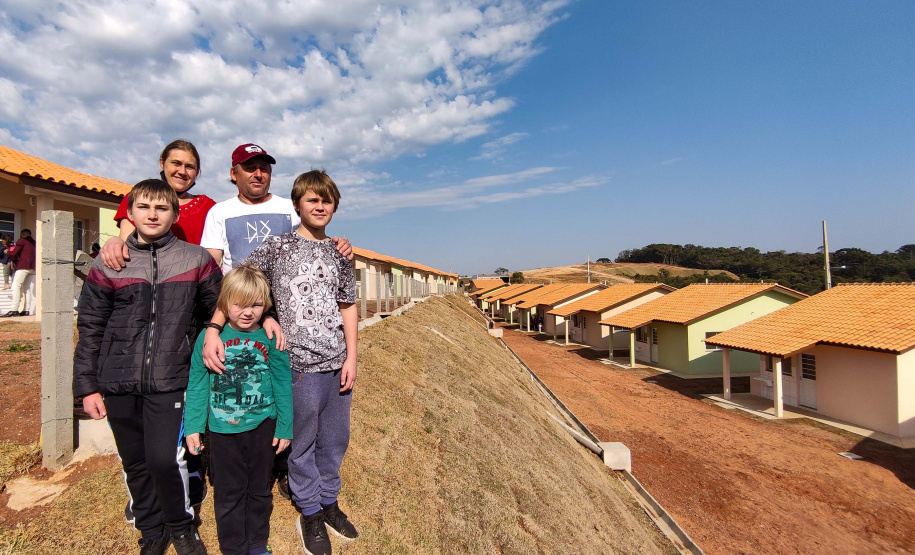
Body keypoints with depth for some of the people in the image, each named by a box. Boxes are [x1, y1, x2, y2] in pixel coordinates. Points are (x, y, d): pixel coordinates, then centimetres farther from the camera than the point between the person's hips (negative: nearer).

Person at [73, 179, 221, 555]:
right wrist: (87, 386, 4)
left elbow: (217, 316, 6)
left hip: (170, 381, -2)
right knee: (135, 464, 13)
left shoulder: (197, 261, 0)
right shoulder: (108, 265, 3)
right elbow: (90, 329, 7)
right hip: (119, 384, 2)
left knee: (164, 459, -8)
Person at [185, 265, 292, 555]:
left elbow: (283, 385, -3)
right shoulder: (209, 337, -8)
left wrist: (284, 427, 0)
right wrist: (193, 426, -1)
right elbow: (197, 386, -1)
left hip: (262, 427, 1)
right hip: (223, 429, 0)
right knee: (228, 493, 15)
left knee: (259, 489, 18)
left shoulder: (271, 338, -9)